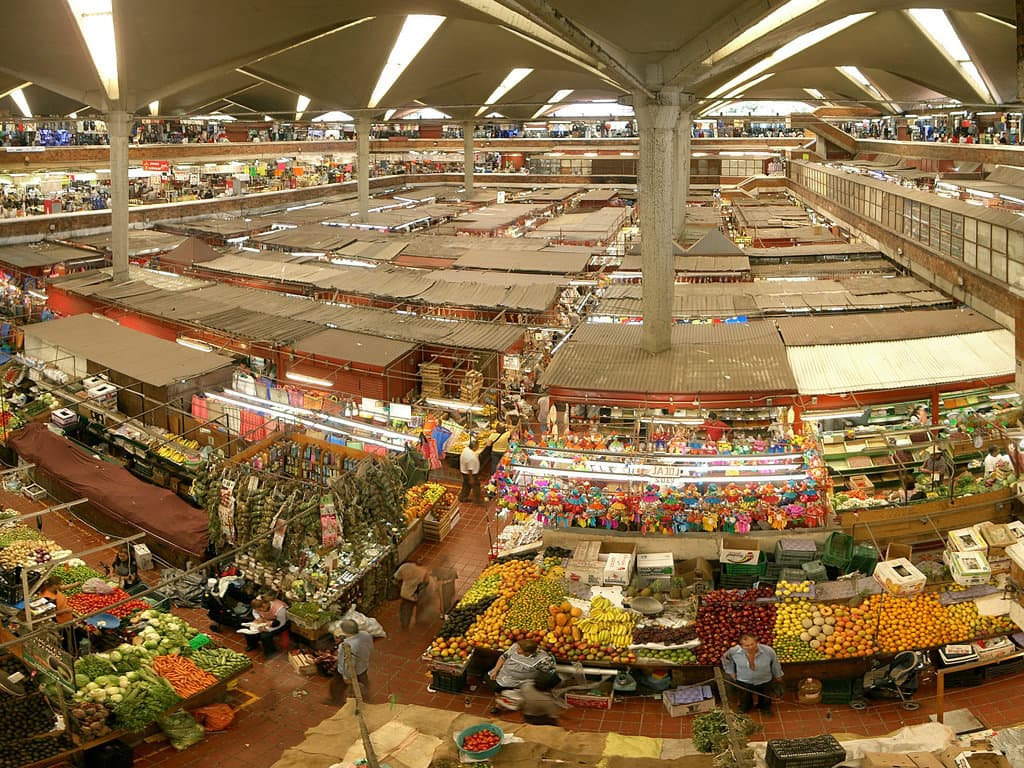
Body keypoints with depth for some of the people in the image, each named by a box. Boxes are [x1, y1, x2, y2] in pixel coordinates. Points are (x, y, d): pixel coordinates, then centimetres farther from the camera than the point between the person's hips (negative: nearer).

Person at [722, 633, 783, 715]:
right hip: (744, 681, 0)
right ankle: (745, 707, 60)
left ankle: (765, 707, 61)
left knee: (765, 700, 27)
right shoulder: (734, 651, -31)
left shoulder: (768, 650, -31)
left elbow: (775, 662, -9)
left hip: (764, 681, 0)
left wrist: (778, 675, 7)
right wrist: (730, 672, 0)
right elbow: (725, 657, -6)